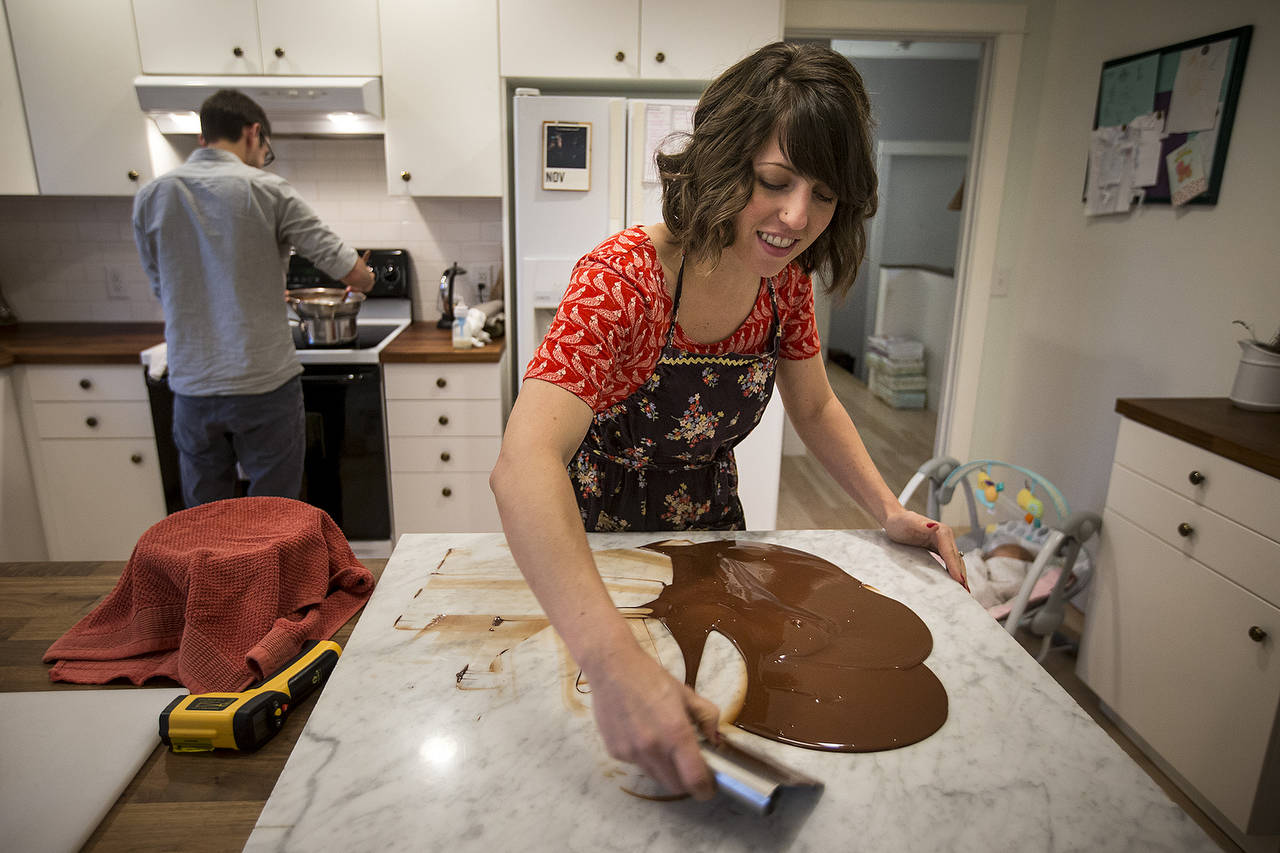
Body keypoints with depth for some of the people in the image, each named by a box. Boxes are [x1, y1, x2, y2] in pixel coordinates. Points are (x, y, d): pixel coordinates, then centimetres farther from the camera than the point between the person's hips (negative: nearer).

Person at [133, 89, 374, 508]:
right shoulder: (267, 190, -9)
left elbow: (164, 291, 13)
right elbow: (352, 272, -10)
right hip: (265, 385, -4)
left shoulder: (150, 197, 2)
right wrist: (364, 279, 14)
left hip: (192, 389, 4)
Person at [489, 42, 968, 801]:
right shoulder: (624, 277, -33)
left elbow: (814, 407, 3)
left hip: (713, 532, 5)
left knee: (727, 674, 25)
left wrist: (891, 511, -12)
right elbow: (524, 465, -46)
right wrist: (617, 665, -58)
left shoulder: (786, 280, -13)